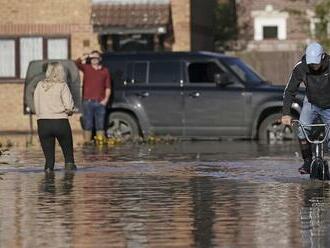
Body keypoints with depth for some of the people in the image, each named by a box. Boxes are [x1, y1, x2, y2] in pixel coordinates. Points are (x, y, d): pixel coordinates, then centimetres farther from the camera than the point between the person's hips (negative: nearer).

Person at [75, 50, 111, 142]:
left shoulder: (105, 71, 10)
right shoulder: (86, 68, 9)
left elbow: (108, 87, 8)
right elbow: (77, 63, -9)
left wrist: (106, 99, -2)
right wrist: (87, 56, -12)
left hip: (100, 103, 1)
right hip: (88, 101, -1)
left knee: (100, 126, 3)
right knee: (87, 125, 0)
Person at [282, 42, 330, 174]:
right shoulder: (300, 68, -21)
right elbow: (289, 91, -15)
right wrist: (286, 113, -25)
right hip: (311, 104, 1)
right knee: (302, 128, -23)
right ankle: (307, 161, -12)